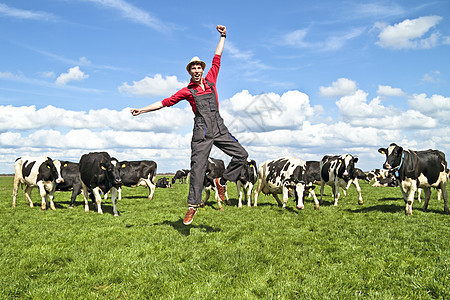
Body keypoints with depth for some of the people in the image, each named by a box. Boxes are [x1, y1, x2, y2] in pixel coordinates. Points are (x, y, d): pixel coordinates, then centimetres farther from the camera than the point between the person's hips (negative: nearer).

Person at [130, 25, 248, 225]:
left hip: (219, 129, 4)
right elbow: (166, 102, 7)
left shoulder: (210, 80, 14)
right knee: (198, 167, -6)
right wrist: (143, 110, 3)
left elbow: (217, 58, 21)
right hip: (201, 132, -3)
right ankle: (193, 205, 1)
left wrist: (222, 36, 25)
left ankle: (222, 182, 13)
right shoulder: (187, 91, 6)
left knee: (241, 155, -4)